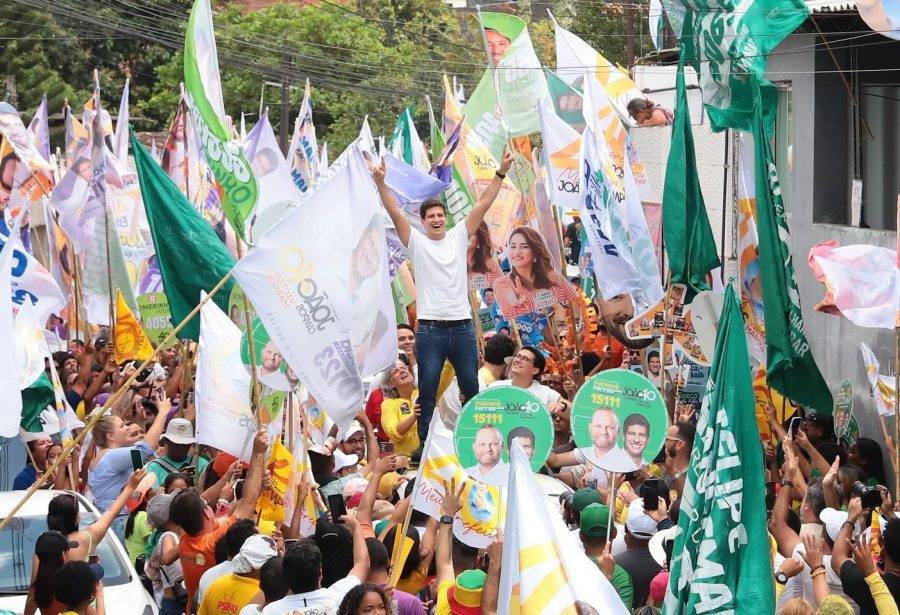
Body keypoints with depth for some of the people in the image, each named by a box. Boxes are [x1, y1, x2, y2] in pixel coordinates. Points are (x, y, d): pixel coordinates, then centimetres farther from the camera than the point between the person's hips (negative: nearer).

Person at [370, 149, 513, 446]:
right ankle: (425, 441, 6)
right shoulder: (416, 242, 2)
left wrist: (501, 173, -2)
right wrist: (381, 183, -21)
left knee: (471, 387, 10)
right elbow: (395, 212, -8)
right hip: (430, 329, -2)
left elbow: (482, 206, 4)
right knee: (428, 389, 1)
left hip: (462, 326, 2)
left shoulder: (459, 237, 9)